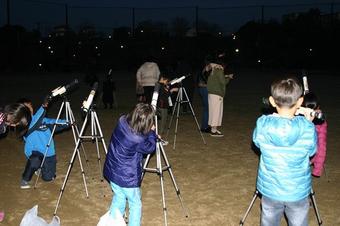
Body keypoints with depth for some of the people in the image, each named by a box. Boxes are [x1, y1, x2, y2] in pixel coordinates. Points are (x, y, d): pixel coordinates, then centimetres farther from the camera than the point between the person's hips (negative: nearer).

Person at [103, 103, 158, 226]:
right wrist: (152, 132, 2)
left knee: (118, 198, 26)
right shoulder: (137, 139, -30)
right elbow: (150, 148, -8)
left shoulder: (122, 121, -12)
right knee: (135, 204, 13)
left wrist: (150, 133, 5)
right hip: (126, 178, -7)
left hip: (112, 171, 7)